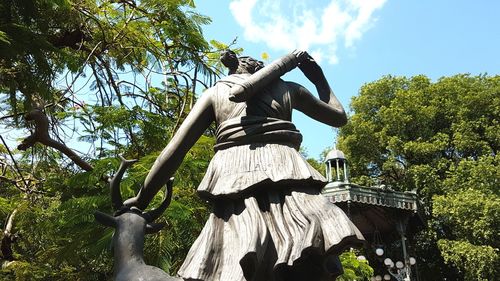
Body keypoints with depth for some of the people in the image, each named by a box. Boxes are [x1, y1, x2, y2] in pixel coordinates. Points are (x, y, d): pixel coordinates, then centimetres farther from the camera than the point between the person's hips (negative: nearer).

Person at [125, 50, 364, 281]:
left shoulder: (215, 92, 25)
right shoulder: (287, 88, 27)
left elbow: (174, 150, 16)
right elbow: (339, 116, 39)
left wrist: (140, 200, 23)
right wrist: (319, 80, 53)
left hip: (233, 178, 0)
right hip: (285, 170, 1)